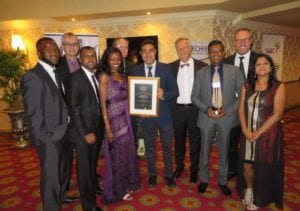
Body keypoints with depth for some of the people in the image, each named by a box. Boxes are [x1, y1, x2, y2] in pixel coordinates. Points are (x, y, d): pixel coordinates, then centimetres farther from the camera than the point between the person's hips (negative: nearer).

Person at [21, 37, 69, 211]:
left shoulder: (54, 73, 9)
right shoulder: (33, 76, -18)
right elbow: (33, 113, -19)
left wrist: (64, 130, 9)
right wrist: (45, 138, -17)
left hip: (60, 133, 8)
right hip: (49, 137, -8)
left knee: (60, 171, 25)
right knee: (51, 176, 8)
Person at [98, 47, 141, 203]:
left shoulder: (121, 76, 12)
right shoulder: (104, 76, -8)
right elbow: (103, 103, -12)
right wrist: (107, 127, -16)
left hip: (126, 118, 7)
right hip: (114, 119, -6)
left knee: (127, 152, 15)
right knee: (117, 154, 6)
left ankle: (127, 184, 35)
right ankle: (117, 190, 26)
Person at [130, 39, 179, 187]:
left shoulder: (166, 68, -4)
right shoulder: (135, 71, 0)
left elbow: (175, 91, -4)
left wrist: (163, 95, -24)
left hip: (164, 114, -1)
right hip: (145, 115, 1)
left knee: (167, 147, 14)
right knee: (149, 148, 17)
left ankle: (169, 174, 35)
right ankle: (152, 174, 38)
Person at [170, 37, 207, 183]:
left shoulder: (202, 66, -4)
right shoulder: (172, 67, 2)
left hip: (195, 109, -1)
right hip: (177, 109, 2)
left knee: (195, 141, 11)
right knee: (179, 139, 17)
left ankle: (194, 170, 30)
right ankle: (179, 166, 37)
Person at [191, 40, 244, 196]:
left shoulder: (234, 71, -2)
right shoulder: (201, 73, 2)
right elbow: (194, 96, 2)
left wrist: (228, 110, -14)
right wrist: (206, 108, -14)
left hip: (227, 117, 0)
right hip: (206, 117, 1)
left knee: (224, 151, 14)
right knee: (205, 151, 13)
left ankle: (222, 181, 35)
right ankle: (204, 179, 34)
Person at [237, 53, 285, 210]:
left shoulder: (278, 87, -6)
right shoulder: (247, 86, 6)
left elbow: (277, 114, -11)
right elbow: (241, 110, 2)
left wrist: (259, 132, -15)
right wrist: (245, 131, -10)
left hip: (267, 135, -3)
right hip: (248, 134, 3)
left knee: (264, 168, 9)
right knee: (247, 166, 8)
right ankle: (248, 191, 37)